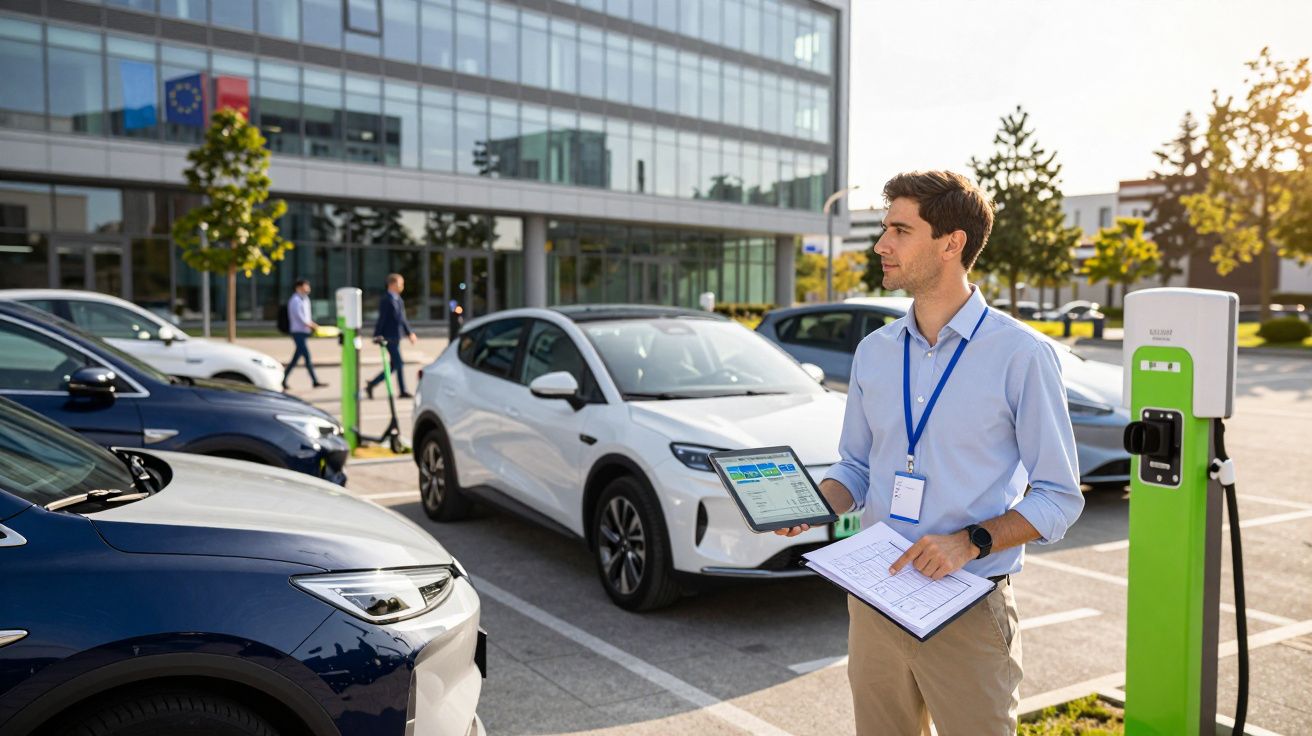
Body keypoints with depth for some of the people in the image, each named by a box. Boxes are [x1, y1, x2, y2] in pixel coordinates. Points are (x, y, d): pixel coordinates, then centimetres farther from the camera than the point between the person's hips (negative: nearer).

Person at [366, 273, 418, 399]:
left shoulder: (398, 299, 13)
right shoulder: (386, 300, -15)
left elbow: (402, 319, 20)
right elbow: (381, 319, -17)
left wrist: (410, 333, 17)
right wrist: (377, 336, -18)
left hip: (395, 338, 9)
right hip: (389, 338, -9)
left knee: (394, 366, 11)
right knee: (399, 364, -6)